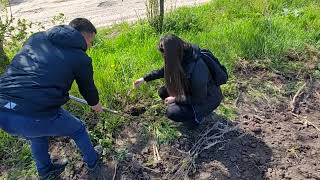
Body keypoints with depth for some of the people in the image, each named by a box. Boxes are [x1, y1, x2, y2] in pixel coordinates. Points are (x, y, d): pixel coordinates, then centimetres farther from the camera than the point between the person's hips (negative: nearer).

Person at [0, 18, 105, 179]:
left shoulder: (37, 38, 14)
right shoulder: (80, 58, -1)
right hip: (35, 116, -6)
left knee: (37, 135, 37)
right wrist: (96, 105, 36)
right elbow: (88, 88, 14)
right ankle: (93, 164, 46)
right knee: (78, 130, 24)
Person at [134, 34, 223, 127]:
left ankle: (197, 116, 4)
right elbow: (164, 70, 5)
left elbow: (199, 99, -25)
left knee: (172, 112, -22)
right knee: (163, 92, -2)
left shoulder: (196, 68, -37)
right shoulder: (182, 56, -14)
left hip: (206, 99, -7)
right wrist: (144, 78, 3)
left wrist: (175, 99, -17)